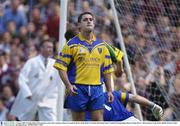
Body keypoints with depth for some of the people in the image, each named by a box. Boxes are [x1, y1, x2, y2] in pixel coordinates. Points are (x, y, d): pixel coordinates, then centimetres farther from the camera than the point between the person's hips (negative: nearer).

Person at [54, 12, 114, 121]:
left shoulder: (101, 45, 13)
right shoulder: (72, 44, 0)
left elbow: (107, 69, 16)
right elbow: (61, 67, -3)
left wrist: (109, 90, 11)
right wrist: (68, 85, -16)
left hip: (97, 88, 3)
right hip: (78, 89, -3)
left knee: (99, 120, -2)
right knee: (78, 121, 2)